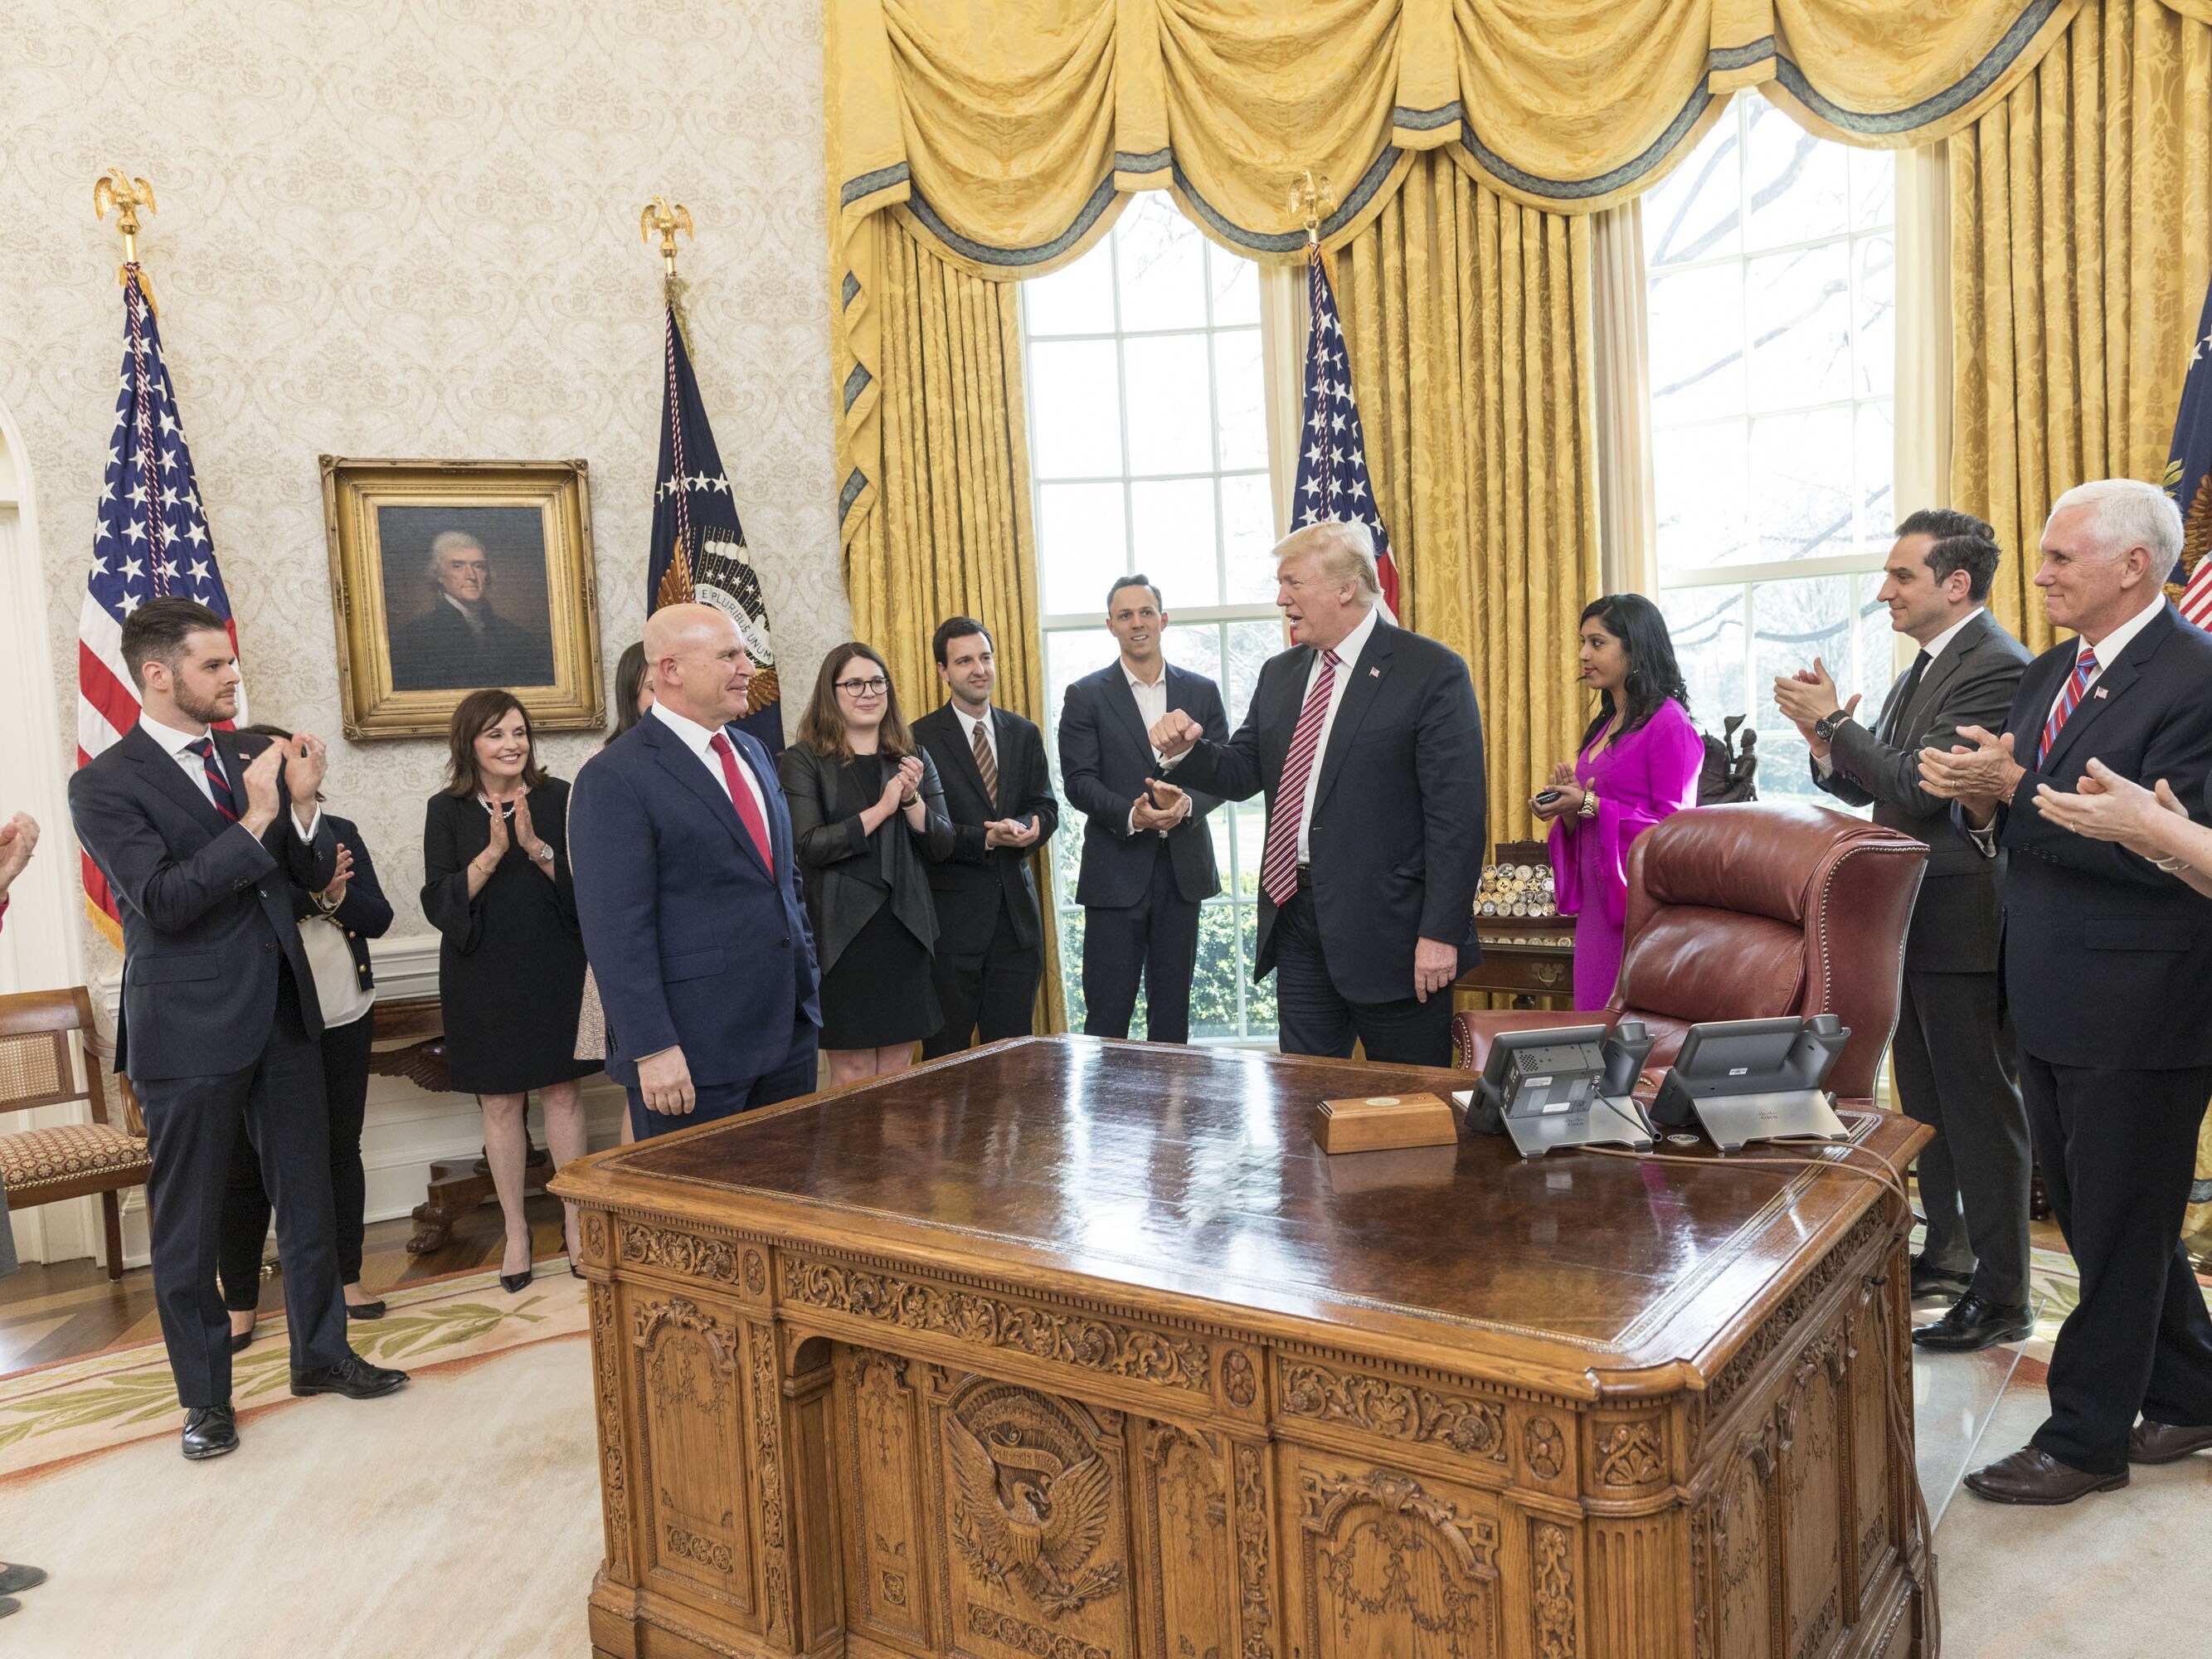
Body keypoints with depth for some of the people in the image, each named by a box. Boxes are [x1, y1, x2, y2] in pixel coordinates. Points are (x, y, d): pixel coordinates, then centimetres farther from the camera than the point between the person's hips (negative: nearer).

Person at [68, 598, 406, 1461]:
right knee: (187, 1220, 8)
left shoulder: (250, 752, 6)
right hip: (190, 1032, -5)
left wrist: (302, 803, -13)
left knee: (309, 1195, 14)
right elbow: (162, 901, -21)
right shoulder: (104, 785, -10)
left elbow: (314, 874, 6)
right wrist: (255, 818, -25)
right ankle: (204, 1394, 24)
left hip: (282, 1014, 5)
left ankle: (320, 1353, 31)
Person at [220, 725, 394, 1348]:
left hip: (343, 1019, 3)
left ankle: (347, 1277, 25)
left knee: (340, 1149, 12)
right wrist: (309, 885, -23)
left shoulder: (339, 832, 6)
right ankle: (239, 1302, 17)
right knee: (248, 1163, 5)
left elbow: (379, 918, 0)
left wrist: (335, 893, -18)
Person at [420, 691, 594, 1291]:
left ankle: (574, 1220, 16)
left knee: (561, 1093, 4)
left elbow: (584, 886, -4)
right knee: (500, 1103, 6)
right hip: (482, 980, 0)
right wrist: (492, 854, -18)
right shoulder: (447, 810, -1)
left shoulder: (558, 798, -1)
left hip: (554, 971, 0)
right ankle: (516, 1230, 18)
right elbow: (438, 904, -7)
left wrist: (536, 847, -19)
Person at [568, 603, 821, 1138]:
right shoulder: (615, 778, -12)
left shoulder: (752, 751, 13)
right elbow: (616, 929, -17)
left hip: (791, 1029, 7)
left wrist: (808, 985, 17)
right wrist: (651, 1050, -20)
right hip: (695, 1052, -7)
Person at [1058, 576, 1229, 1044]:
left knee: (1172, 1009, 11)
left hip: (1183, 868, 3)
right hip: (1116, 870, -2)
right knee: (1107, 1013, -1)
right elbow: (1079, 781, -4)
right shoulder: (1085, 696, 2)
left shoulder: (1202, 692, 10)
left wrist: (1188, 803, -15)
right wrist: (1130, 814, -21)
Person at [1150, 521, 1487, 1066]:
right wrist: (1187, 749, -6)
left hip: (1387, 928, -6)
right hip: (1298, 919, 6)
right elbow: (1244, 773, 15)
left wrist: (1442, 934, -17)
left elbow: (1456, 813, -13)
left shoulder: (1433, 673, -9)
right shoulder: (1279, 674, 13)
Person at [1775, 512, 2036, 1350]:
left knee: (1980, 1106, -1)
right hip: (1910, 918, 10)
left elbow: (1920, 786, -25)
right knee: (1927, 1097, 20)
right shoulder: (1921, 672, 14)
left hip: (1964, 921, -10)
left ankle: (2001, 1295, 10)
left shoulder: (1997, 667, -17)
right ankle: (1948, 1254, 35)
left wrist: (1832, 720, -16)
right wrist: (1826, 742, -5)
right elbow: (1872, 788, 14)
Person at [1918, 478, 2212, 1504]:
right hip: (2052, 1000, 9)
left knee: (2118, 1228, 6)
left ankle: (2085, 1439, 20)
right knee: (2092, 1215, 20)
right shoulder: (2048, 675, 11)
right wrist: (1980, 803, -9)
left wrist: (2013, 789, -25)